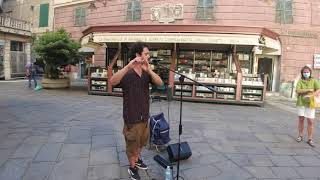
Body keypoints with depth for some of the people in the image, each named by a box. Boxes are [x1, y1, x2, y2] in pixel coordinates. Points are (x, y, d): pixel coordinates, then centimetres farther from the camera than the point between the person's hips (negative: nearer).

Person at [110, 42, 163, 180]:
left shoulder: (146, 73, 0)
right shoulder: (126, 73, -17)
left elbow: (160, 83, -14)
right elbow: (112, 81, -35)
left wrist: (149, 69, -30)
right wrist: (128, 66, -46)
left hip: (144, 115, 6)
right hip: (132, 117, -6)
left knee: (142, 141, 24)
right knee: (132, 144, 11)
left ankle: (138, 159, 48)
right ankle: (132, 168, 33)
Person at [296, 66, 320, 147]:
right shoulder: (300, 81, 2)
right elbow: (298, 91, -12)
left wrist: (311, 95, -24)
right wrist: (309, 90, -16)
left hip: (310, 103, 0)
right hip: (301, 103, 1)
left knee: (310, 121, -2)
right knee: (301, 119, 8)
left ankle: (310, 139, 7)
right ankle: (300, 136, 24)